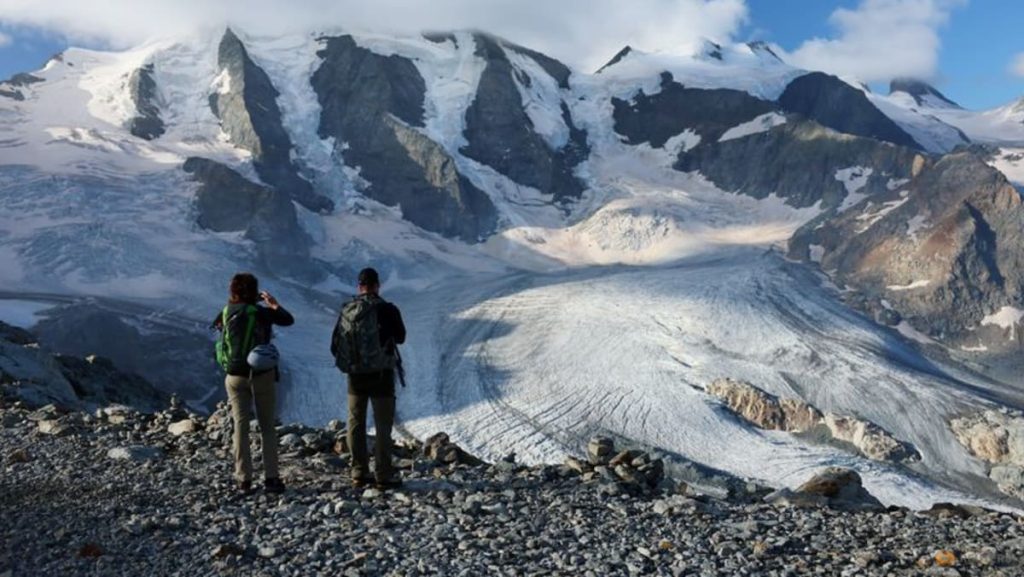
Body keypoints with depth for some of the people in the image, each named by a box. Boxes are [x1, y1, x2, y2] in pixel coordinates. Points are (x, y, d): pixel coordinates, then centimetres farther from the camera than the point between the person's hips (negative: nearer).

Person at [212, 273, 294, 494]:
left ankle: (244, 479, 6)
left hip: (235, 376, 3)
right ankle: (271, 478, 4)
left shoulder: (226, 314, -1)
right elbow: (288, 320, -2)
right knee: (268, 427, 6)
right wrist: (274, 305, 14)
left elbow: (216, 325, 21)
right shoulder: (260, 313, -12)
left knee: (240, 426, 7)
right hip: (261, 375, -3)